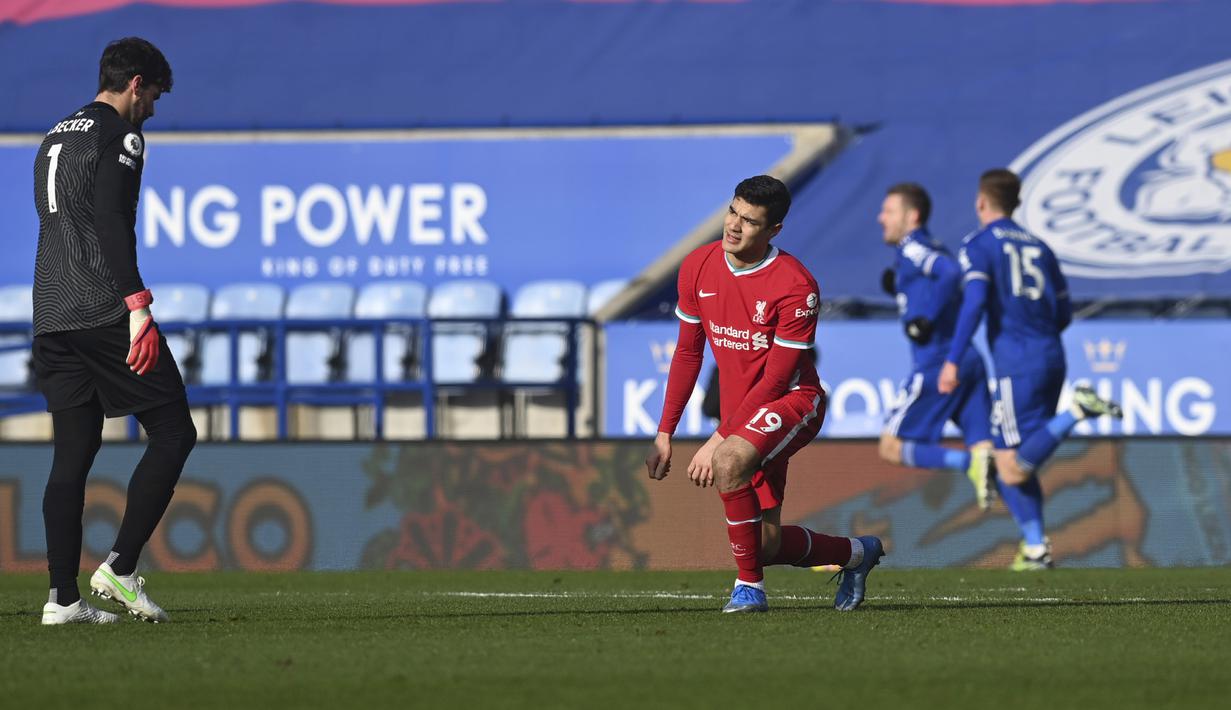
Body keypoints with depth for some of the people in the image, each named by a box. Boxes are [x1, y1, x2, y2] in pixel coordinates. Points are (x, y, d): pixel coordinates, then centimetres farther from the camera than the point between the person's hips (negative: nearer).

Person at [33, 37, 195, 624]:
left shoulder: (55, 138, 22)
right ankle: (120, 568, -8)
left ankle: (63, 597, 0)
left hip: (52, 320, 9)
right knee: (173, 433, -1)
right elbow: (112, 222, -18)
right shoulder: (119, 135, -6)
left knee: (73, 454, 7)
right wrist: (138, 305, -23)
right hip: (105, 312, -9)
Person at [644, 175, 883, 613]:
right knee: (765, 546, 4)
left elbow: (775, 378, -20)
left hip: (792, 401, -7)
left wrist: (719, 441, -23)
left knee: (728, 463, -37)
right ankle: (856, 552, 34)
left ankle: (749, 586, -22)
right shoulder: (698, 268, -1)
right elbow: (688, 353, 10)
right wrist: (665, 433, 7)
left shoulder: (795, 286, -20)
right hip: (741, 414, 7)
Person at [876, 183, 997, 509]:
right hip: (970, 361, 9)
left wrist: (926, 319, -20)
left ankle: (971, 464, -22)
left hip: (935, 364, -9)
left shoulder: (911, 248, -6)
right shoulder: (933, 252, 22)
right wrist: (899, 287, 19)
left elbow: (951, 272, -23)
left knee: (892, 448, -1)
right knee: (983, 449, 2)